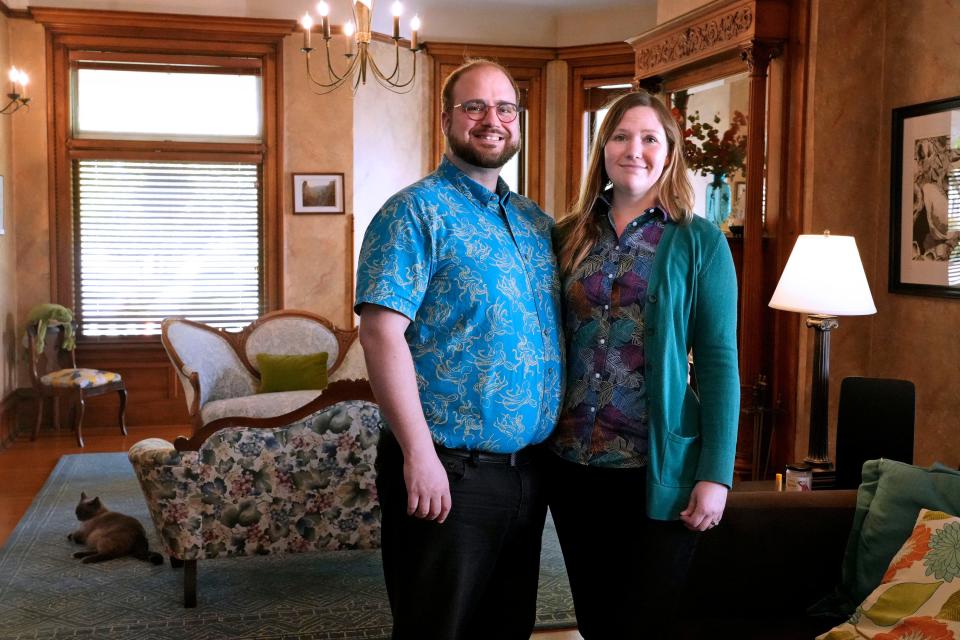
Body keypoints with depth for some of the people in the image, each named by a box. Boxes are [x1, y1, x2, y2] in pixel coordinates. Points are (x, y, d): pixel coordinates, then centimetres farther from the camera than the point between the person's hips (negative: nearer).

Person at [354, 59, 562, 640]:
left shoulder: (537, 221, 12)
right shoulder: (416, 211, -10)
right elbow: (382, 331, -18)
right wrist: (418, 454, -22)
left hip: (528, 469, 7)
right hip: (449, 472, -7)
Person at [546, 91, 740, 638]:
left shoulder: (699, 241, -4)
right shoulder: (571, 237, 7)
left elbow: (719, 361, -6)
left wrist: (716, 474, -12)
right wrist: (540, 440, 3)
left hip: (658, 468, -3)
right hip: (573, 464, 4)